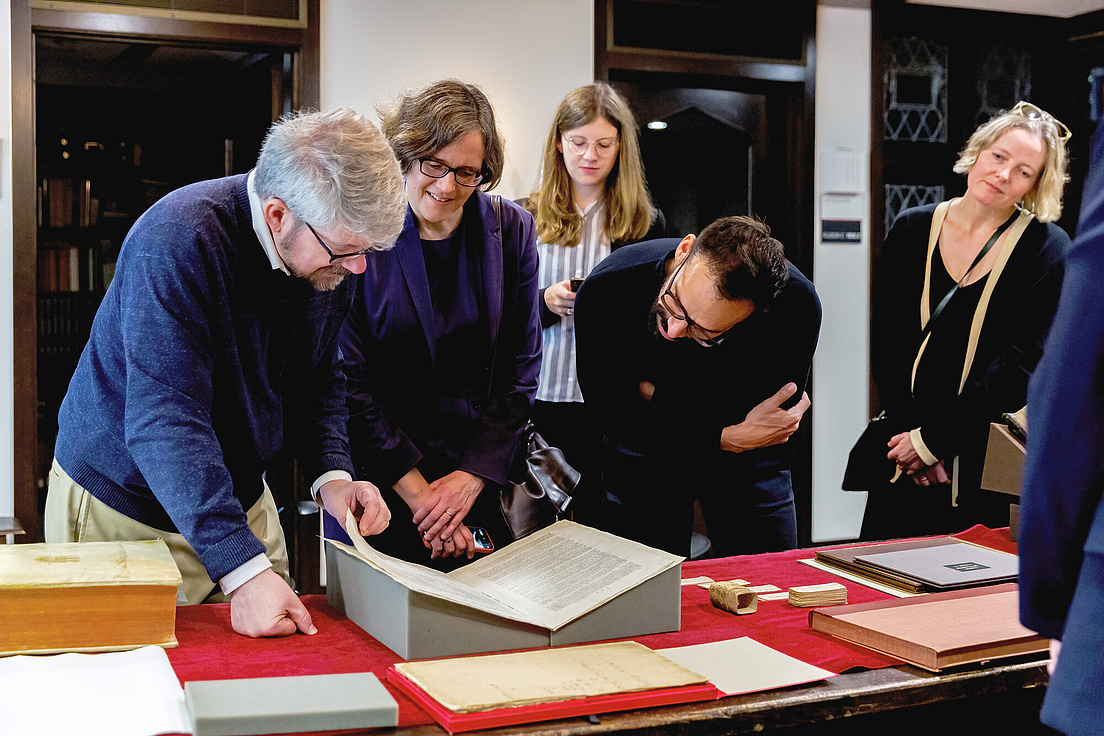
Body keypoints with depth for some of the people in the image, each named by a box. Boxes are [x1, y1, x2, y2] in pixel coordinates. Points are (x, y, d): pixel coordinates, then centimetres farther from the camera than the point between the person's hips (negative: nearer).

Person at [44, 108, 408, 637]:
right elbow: (166, 421, -35)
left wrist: (331, 474, -13)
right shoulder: (178, 241, -30)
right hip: (123, 503, -6)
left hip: (237, 499, 6)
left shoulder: (330, 253, -7)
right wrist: (242, 569, -40)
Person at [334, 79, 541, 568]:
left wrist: (472, 477, -9)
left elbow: (520, 371, 0)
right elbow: (351, 380, -10)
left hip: (482, 479, 3)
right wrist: (416, 490, -14)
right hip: (377, 481, -2)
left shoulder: (512, 231, -1)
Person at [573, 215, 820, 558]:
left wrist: (657, 395, -18)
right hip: (643, 453, 0)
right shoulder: (603, 292, -31)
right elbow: (611, 417, -21)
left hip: (747, 457, 1)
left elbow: (776, 415, -18)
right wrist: (726, 439, -30)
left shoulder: (795, 304, -31)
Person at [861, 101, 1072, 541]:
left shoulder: (1047, 249, -5)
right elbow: (885, 343, 3)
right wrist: (907, 429, -9)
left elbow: (1022, 364, -12)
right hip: (907, 454, 3)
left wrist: (933, 439, -14)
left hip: (993, 462, -2)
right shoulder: (912, 230, 5)